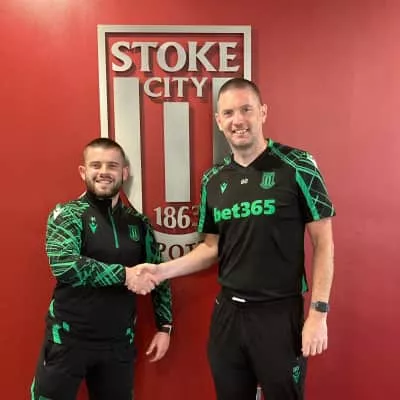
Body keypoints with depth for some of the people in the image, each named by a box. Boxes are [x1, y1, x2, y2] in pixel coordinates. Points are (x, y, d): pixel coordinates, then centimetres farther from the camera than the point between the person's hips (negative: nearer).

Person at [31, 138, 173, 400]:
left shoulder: (138, 223, 4)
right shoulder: (67, 214, -7)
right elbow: (64, 265, -25)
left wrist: (164, 326, 5)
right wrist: (124, 275, -24)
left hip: (119, 343, 4)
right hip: (68, 339, -3)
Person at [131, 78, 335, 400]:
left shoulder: (297, 166, -10)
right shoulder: (213, 181, 4)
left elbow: (323, 243, -7)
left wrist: (318, 311, -12)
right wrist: (162, 270, -2)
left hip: (280, 312, -4)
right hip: (228, 312, 4)